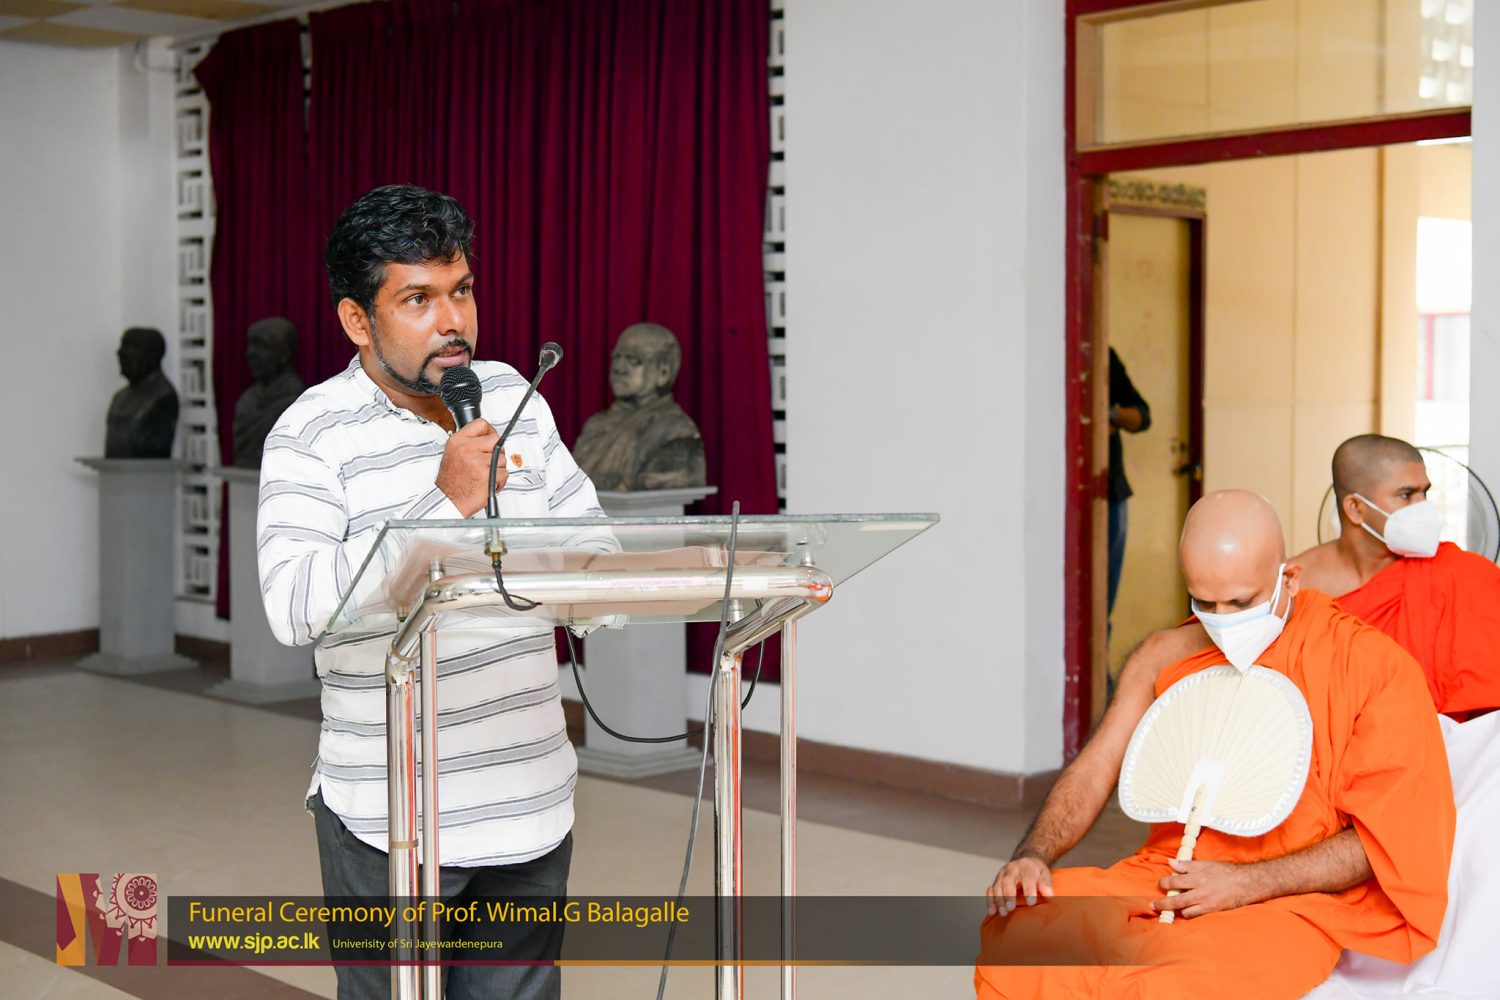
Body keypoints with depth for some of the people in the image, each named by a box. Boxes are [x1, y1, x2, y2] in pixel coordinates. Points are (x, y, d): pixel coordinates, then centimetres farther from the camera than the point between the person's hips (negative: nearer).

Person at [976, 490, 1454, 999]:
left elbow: (1384, 838, -6)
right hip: (1160, 878, 4)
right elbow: (1095, 770, 9)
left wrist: (1246, 884, -16)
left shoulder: (1375, 666, -4)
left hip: (1288, 901, -4)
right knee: (1008, 938, -22)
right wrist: (1033, 855, -11)